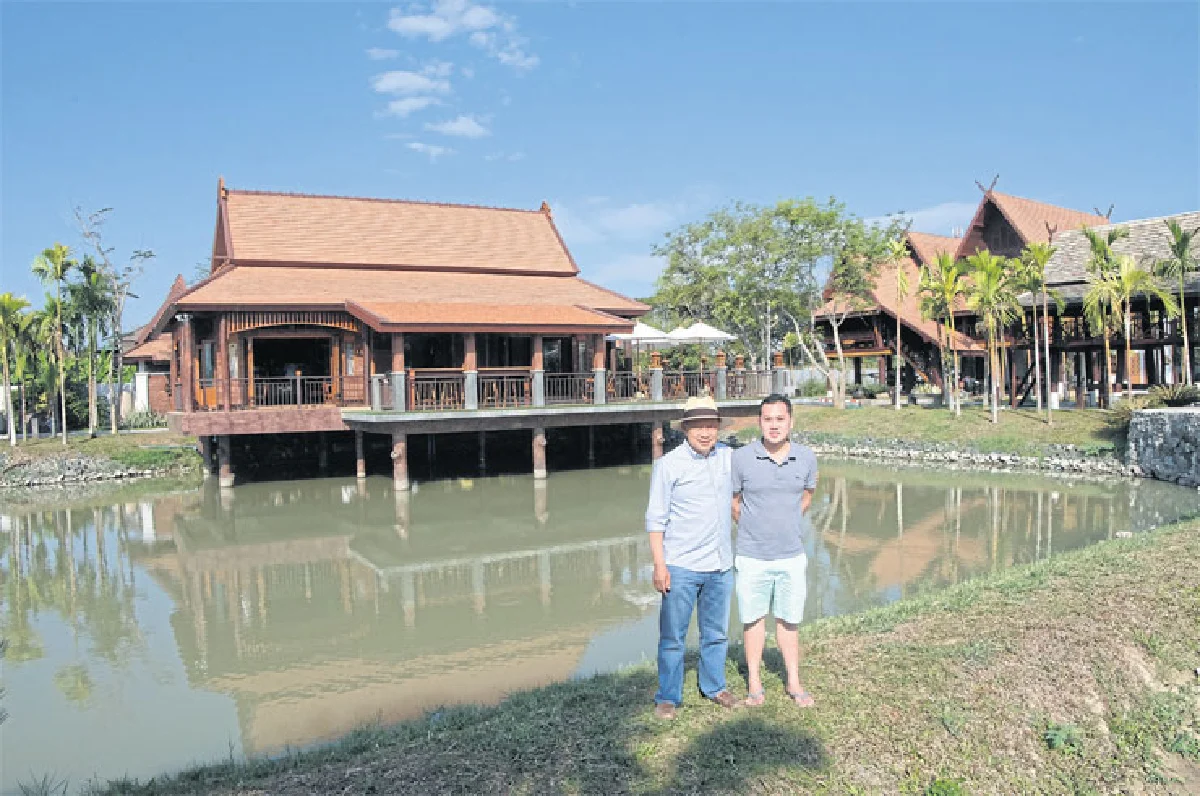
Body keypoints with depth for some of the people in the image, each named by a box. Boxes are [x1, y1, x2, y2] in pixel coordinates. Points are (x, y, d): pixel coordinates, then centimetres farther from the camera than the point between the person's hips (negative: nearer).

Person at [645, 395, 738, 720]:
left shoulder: (728, 457, 4)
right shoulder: (668, 465, -8)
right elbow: (656, 519, -7)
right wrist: (659, 565, -11)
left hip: (720, 565, 4)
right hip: (680, 566, -4)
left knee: (716, 633, 17)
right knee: (672, 636, 4)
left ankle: (714, 686, 35)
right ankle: (668, 697, 19)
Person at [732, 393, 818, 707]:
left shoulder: (806, 458, -3)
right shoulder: (741, 458, -12)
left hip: (792, 556, 2)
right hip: (752, 557, -1)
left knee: (788, 620, 13)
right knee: (753, 618, 12)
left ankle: (794, 682, 29)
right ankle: (754, 682, 27)